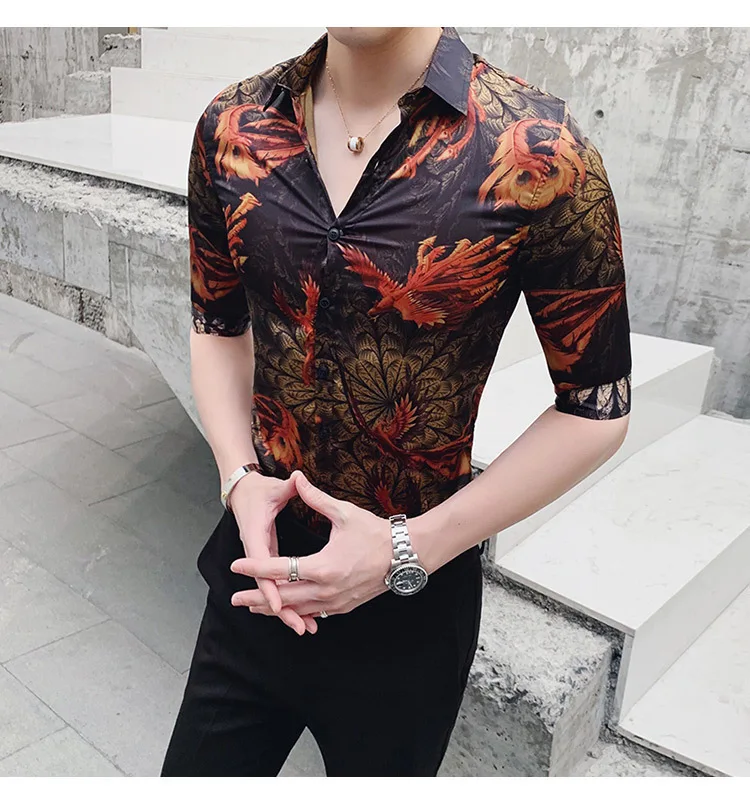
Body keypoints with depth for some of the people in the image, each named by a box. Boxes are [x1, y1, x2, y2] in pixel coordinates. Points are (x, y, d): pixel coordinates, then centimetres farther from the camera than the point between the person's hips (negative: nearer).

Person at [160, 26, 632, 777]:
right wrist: (240, 478, -9)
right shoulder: (231, 125, -5)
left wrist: (408, 551, -17)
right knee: (196, 767, 21)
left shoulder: (539, 151, -17)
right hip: (258, 562, 4)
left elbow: (595, 408, -11)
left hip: (410, 602, -3)